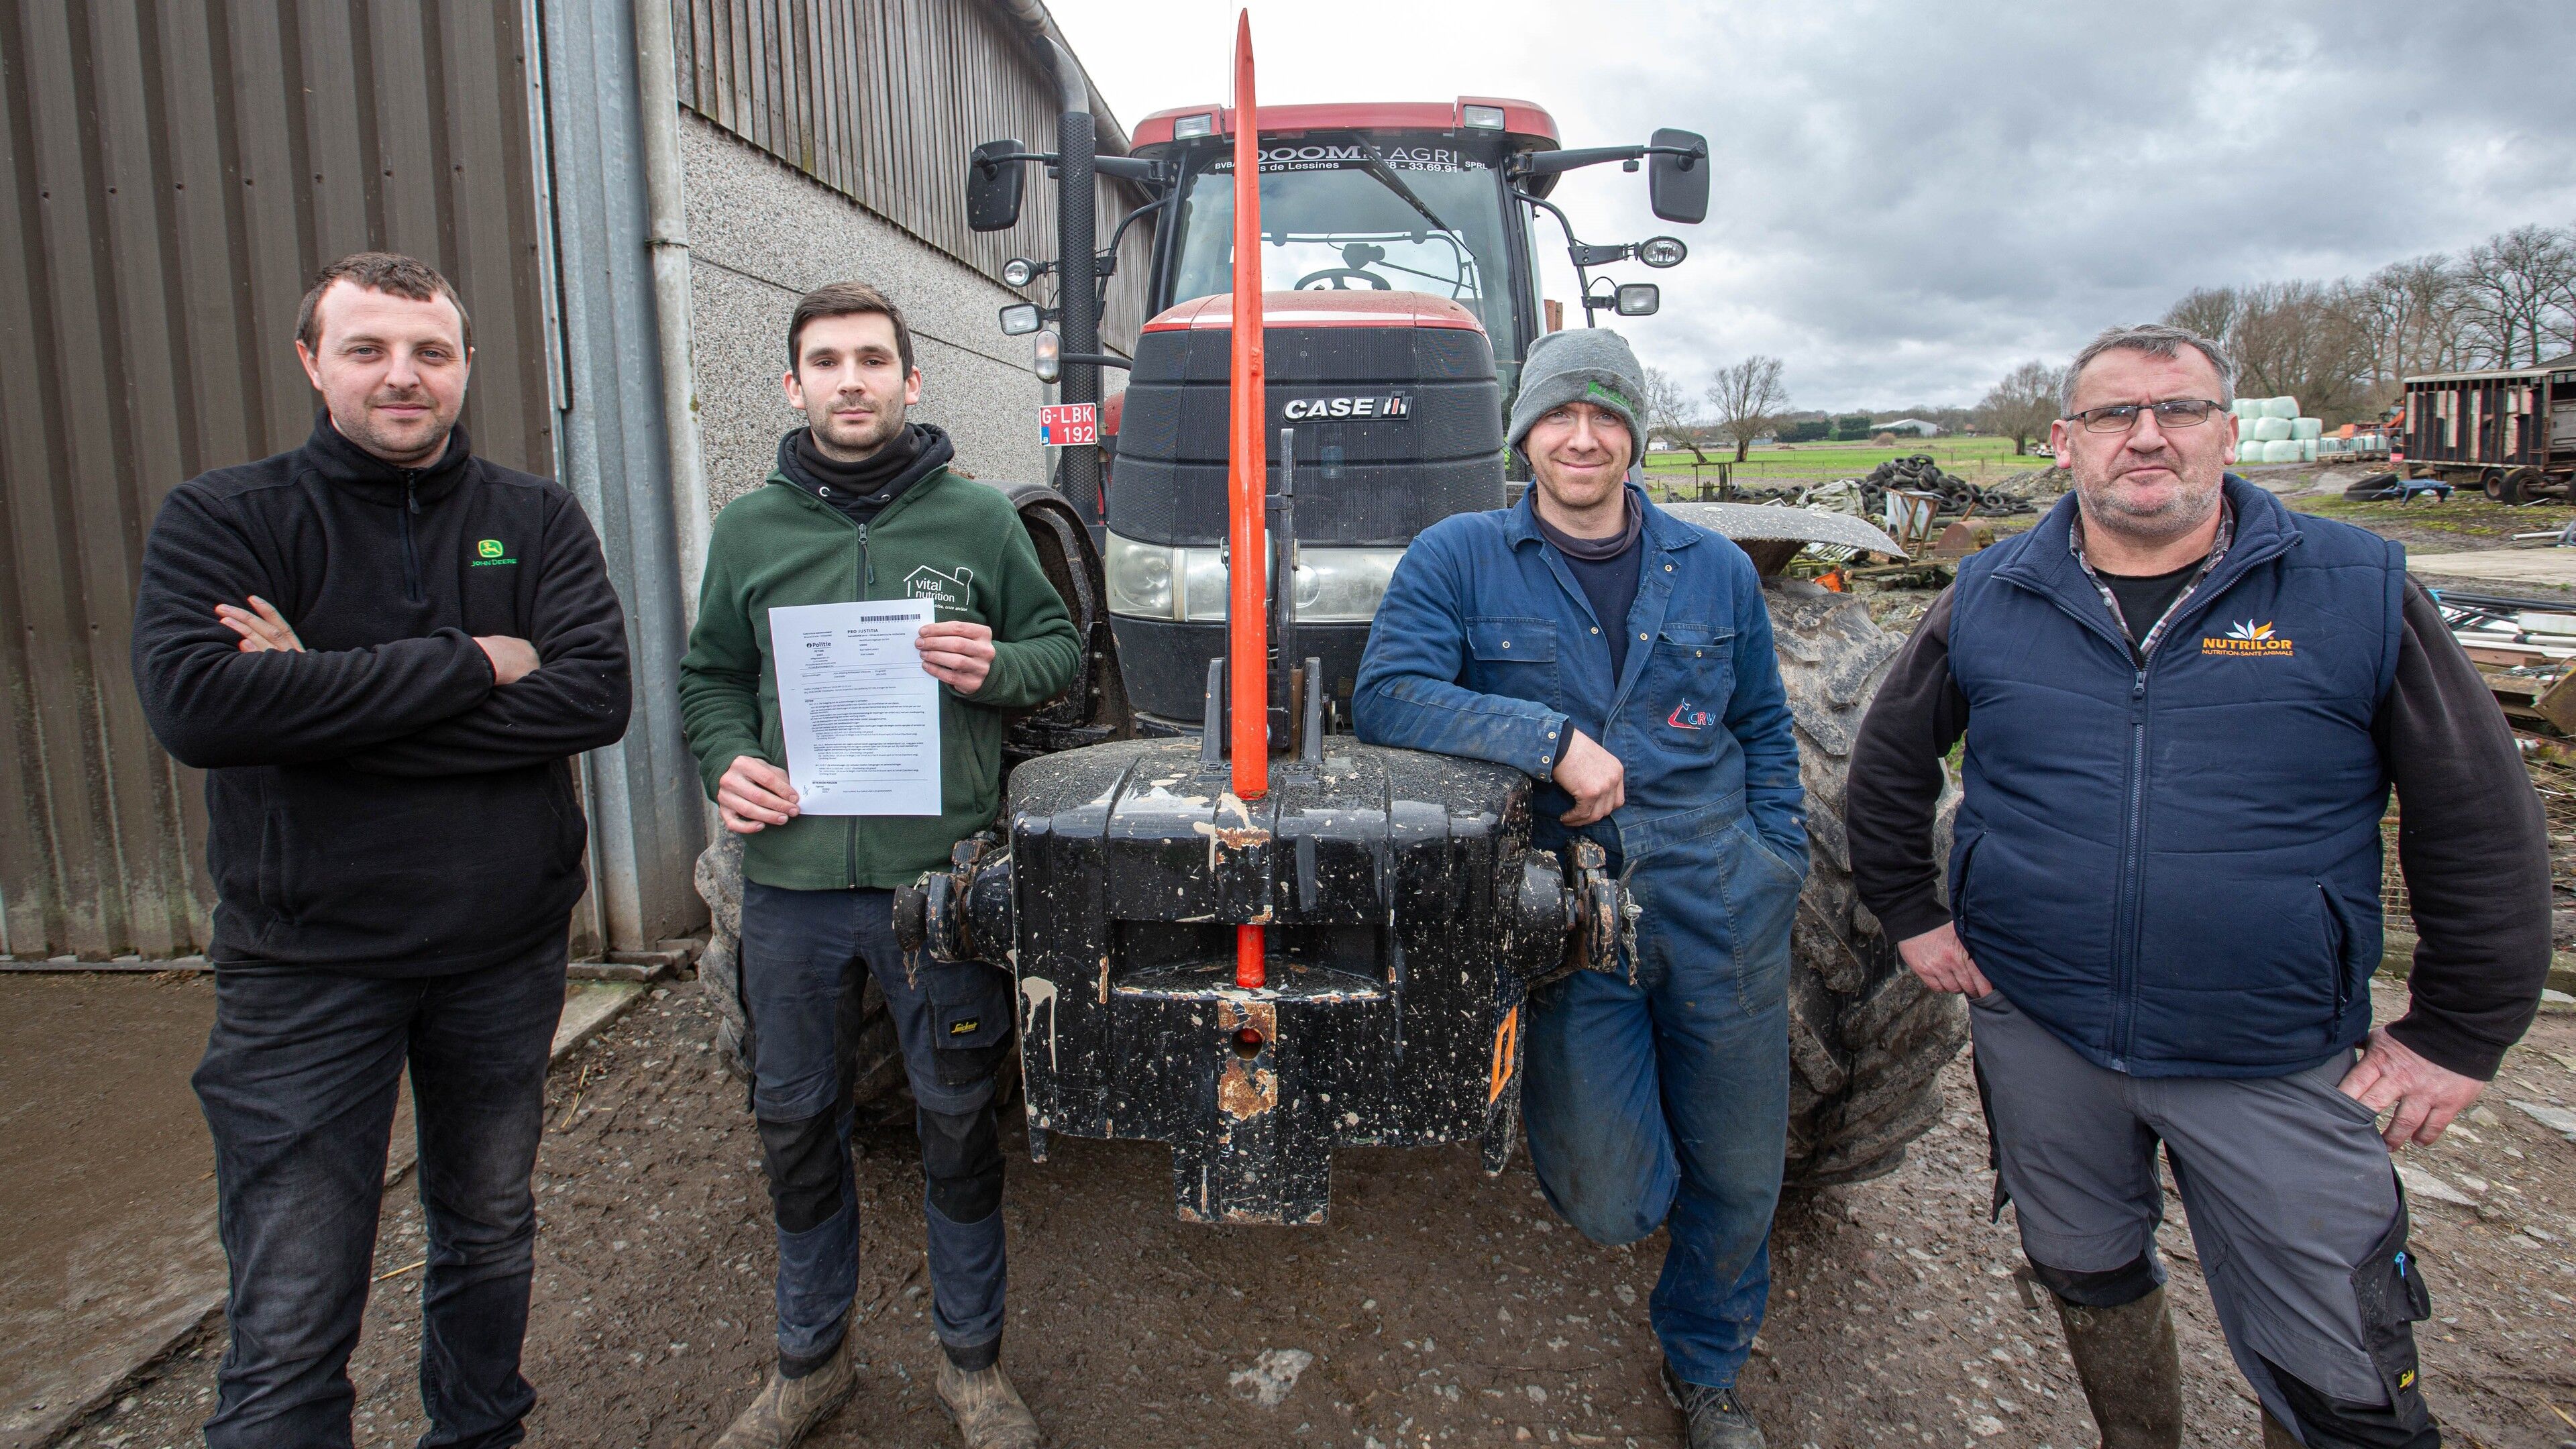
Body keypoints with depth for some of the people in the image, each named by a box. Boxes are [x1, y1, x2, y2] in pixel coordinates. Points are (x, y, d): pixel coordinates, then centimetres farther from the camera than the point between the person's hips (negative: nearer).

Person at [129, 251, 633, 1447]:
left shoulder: (537, 519, 1)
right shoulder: (221, 519, -3)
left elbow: (596, 695, -15)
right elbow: (193, 703, -22)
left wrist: (327, 699, -20)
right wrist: (466, 664, -21)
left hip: (506, 955, 3)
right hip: (306, 967, -2)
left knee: (490, 1238, 21)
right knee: (290, 1339, 2)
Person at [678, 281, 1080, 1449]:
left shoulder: (976, 518, 1)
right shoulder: (748, 530, 7)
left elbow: (1060, 649, 7)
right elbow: (709, 678, 16)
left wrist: (996, 669, -15)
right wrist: (725, 762, -4)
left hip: (941, 875, -2)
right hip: (793, 878, 3)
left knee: (958, 1124, 10)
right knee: (796, 1128, 15)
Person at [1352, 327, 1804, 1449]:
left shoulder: (1715, 571, 10)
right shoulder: (1458, 558, -1)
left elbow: (1765, 732, 18)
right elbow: (1385, 696, -13)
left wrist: (1782, 867, 10)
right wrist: (1553, 741, -21)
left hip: (1723, 913, 4)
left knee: (1738, 1174, 15)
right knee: (1611, 1202, -5)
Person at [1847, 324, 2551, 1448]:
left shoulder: (2358, 589, -5)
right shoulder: (1988, 599, -1)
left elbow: (2481, 818, 1)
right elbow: (1891, 758, 12)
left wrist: (2457, 1034, 0)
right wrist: (1910, 913, 7)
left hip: (2277, 1062, -1)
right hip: (2037, 1032, 2)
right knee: (2088, 1278, 22)